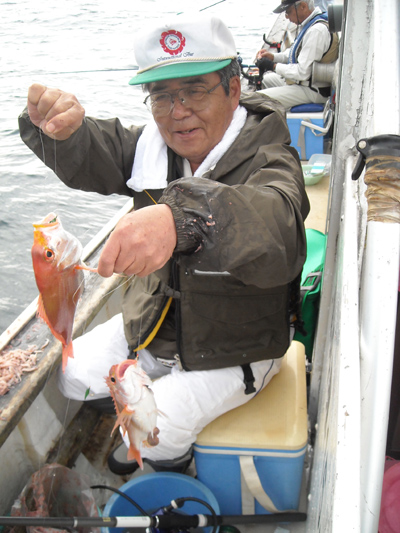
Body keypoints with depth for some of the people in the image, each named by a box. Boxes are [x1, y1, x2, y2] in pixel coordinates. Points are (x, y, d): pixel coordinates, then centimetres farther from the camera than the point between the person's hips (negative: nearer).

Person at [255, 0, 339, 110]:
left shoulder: (316, 31, -26)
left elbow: (303, 72, -27)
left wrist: (273, 66, -17)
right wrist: (274, 57, 6)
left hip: (312, 91, -11)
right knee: (265, 78, 29)